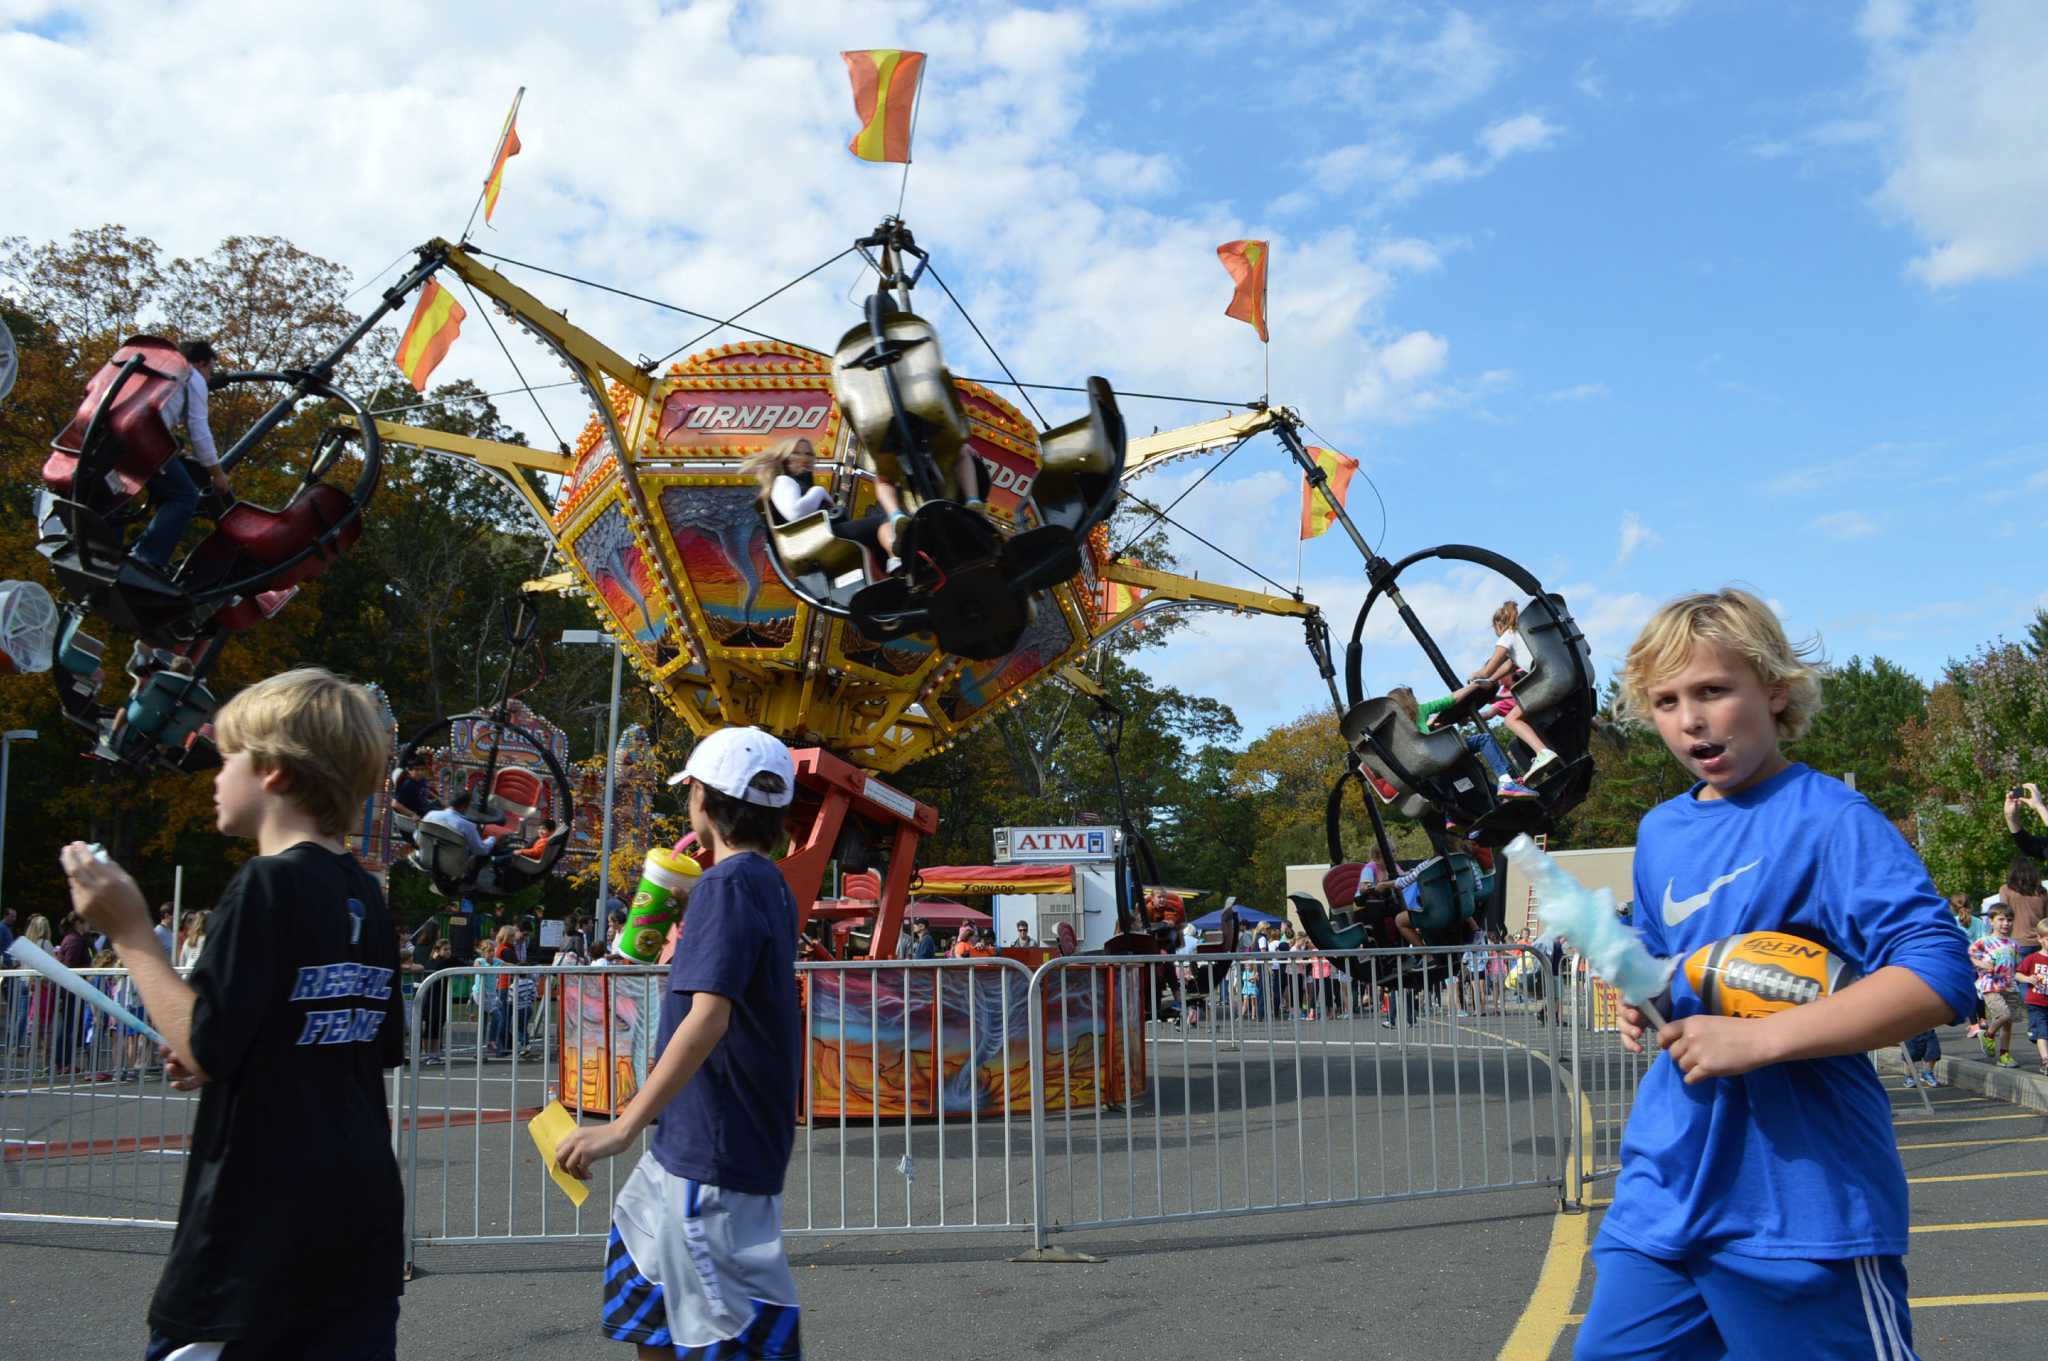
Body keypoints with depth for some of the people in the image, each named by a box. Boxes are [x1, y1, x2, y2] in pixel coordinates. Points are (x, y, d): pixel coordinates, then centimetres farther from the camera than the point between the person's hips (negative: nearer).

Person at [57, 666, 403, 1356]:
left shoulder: (267, 884, -15)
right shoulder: (365, 897, 8)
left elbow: (203, 1047, -19)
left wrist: (130, 931, -13)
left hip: (265, 1214, -7)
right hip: (362, 1201, 7)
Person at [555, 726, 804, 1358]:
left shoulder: (728, 884, -18)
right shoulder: (770, 884, 10)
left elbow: (708, 1017, -29)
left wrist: (623, 1127, -31)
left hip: (716, 1149, -10)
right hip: (695, 1138, 10)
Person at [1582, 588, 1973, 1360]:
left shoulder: (1830, 820, -11)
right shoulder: (1659, 833, 12)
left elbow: (1940, 977, -21)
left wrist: (1755, 1040, -25)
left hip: (1803, 1201, -6)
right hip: (1666, 1188, 7)